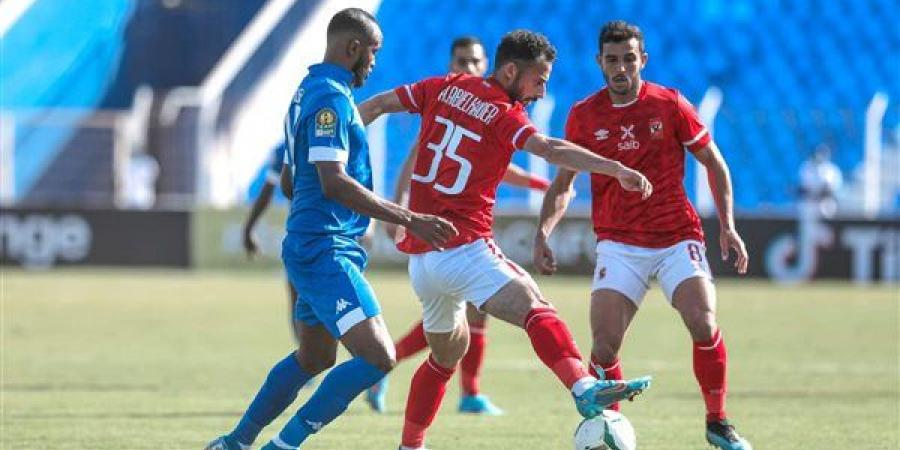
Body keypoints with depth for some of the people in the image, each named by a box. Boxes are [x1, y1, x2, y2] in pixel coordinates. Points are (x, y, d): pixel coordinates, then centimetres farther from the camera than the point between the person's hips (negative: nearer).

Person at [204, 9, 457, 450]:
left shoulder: (308, 92, 17)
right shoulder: (331, 98, -15)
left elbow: (288, 183, 25)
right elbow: (334, 182, -24)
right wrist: (409, 219, -25)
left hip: (309, 247, 11)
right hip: (325, 250, -11)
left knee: (313, 357, 22)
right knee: (377, 356, -16)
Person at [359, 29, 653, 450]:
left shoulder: (444, 89, 13)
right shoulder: (505, 115, -5)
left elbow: (374, 105, 18)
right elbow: (551, 149, -21)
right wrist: (618, 170, -29)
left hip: (419, 256, 8)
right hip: (465, 250, -8)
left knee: (447, 351, 25)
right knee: (536, 309, -26)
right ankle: (584, 388, -51)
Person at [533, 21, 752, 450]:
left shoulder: (670, 105, -3)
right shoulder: (583, 115, 1)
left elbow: (714, 163, 5)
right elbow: (563, 184, 11)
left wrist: (727, 226, -3)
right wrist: (542, 234, -4)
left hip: (677, 237, -1)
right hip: (618, 244, 1)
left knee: (704, 326, -19)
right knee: (604, 346, -14)